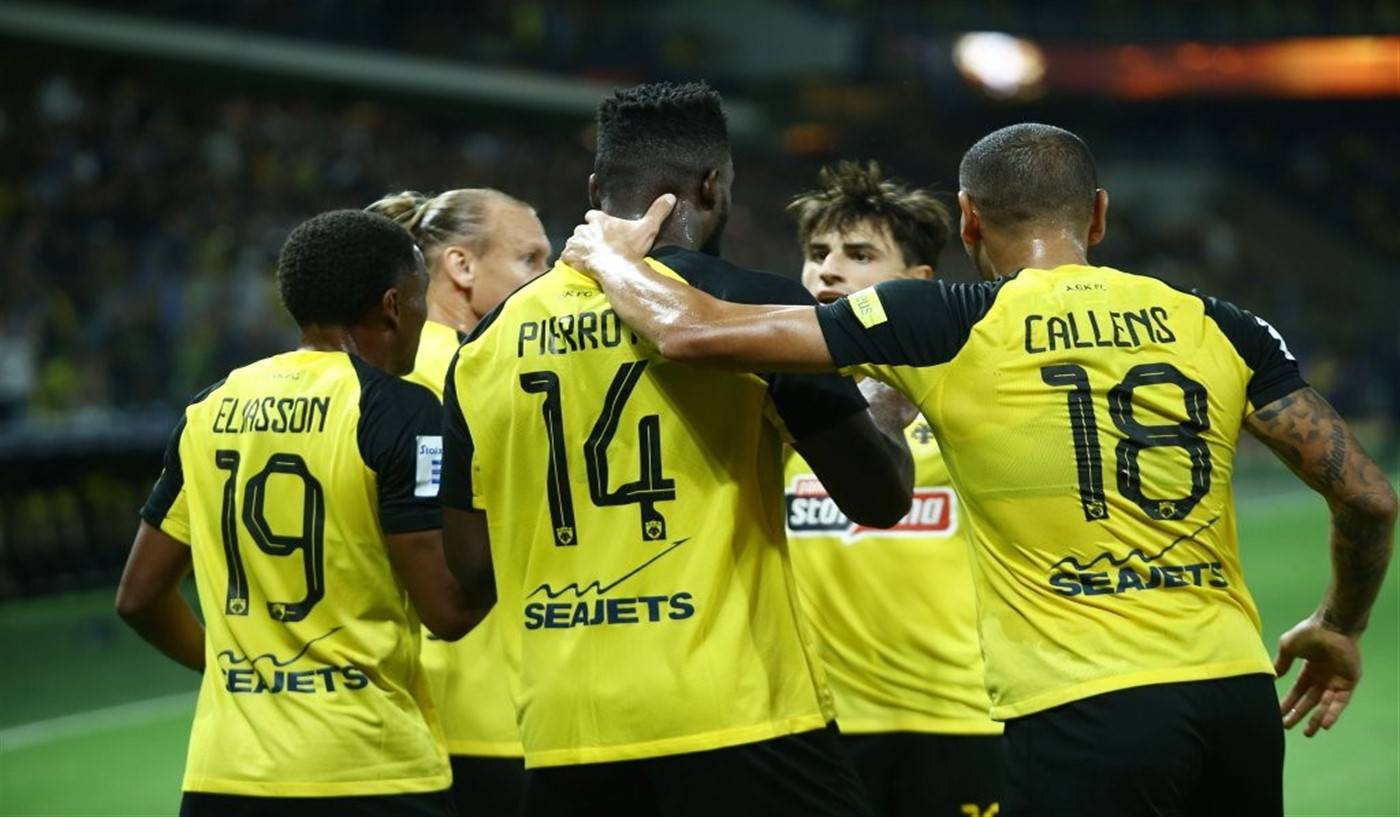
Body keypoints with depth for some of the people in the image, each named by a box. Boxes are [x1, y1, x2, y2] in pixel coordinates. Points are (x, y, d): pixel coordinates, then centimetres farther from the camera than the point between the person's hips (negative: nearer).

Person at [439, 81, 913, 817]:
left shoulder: (491, 341, 7)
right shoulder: (753, 308, -5)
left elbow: (467, 567, 11)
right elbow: (881, 499, 0)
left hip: (566, 737, 4)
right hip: (736, 723, -4)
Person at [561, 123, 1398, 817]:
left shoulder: (945, 326, -2)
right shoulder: (1217, 325, 8)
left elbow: (693, 333, -3)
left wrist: (611, 255, 18)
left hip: (1080, 717, -4)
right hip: (1240, 694, 5)